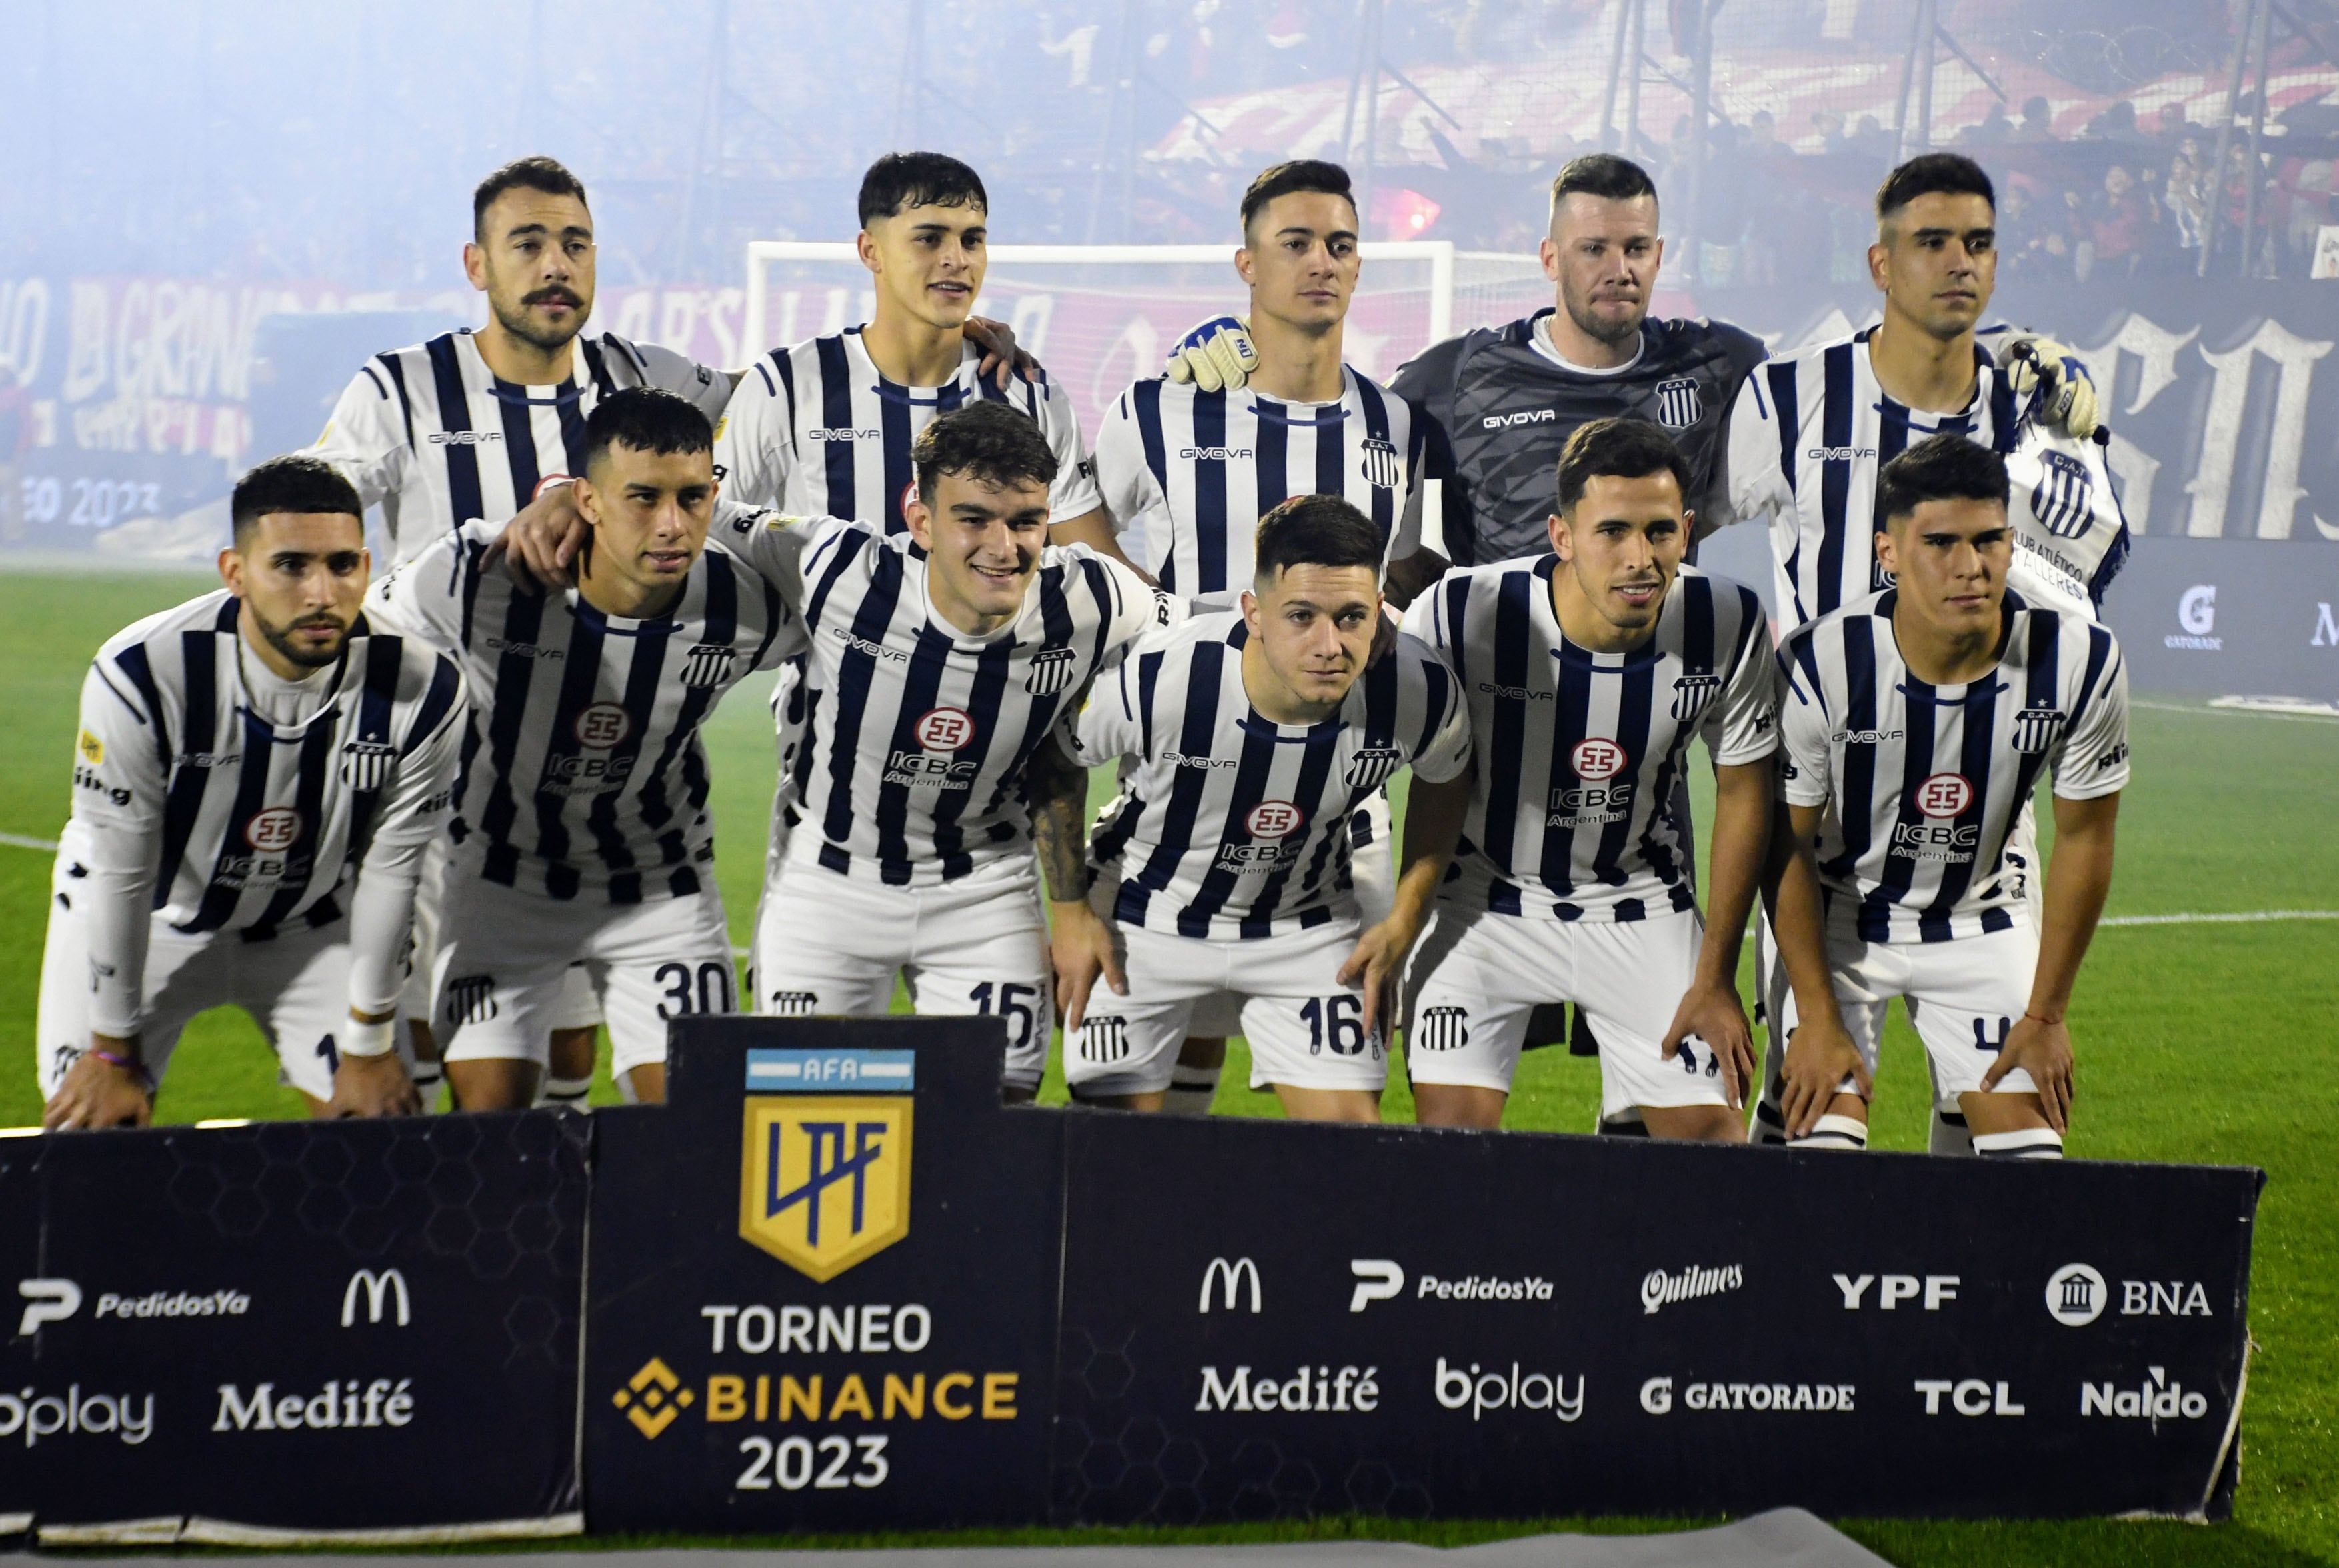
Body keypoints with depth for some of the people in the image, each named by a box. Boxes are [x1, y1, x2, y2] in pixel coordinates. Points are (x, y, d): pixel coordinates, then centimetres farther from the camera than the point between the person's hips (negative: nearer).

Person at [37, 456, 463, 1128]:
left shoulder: (423, 692, -26)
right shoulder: (140, 676, -32)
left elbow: (389, 873, -13)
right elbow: (117, 875, -21)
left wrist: (369, 1047, -5)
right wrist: (114, 1054, -12)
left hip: (313, 928, 2)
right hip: (150, 921, -2)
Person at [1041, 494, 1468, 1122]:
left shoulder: (1420, 693, -25)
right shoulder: (1158, 680, -33)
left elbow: (1446, 786, 1)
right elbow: (1058, 758, -10)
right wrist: (1071, 912, -4)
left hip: (1307, 929, 2)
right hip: (1145, 922, -1)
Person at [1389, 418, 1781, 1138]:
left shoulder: (1730, 626, -19)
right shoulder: (1462, 617, -25)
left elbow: (1743, 792, -4)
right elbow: (1442, 784, -8)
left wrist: (1715, 978, -2)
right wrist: (1400, 925, -14)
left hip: (1641, 904, 2)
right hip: (1485, 897, -2)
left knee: (1709, 1128, -3)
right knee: (1454, 1125, -14)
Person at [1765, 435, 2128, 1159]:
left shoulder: (2081, 663, -21)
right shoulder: (1821, 665, -27)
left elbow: (2082, 840, -7)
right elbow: (1789, 843, -14)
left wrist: (2046, 1014, -4)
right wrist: (1817, 1017, -12)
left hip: (1980, 923, 2)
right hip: (1838, 920, -2)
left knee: (2031, 1147, -6)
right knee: (1824, 1143, -14)